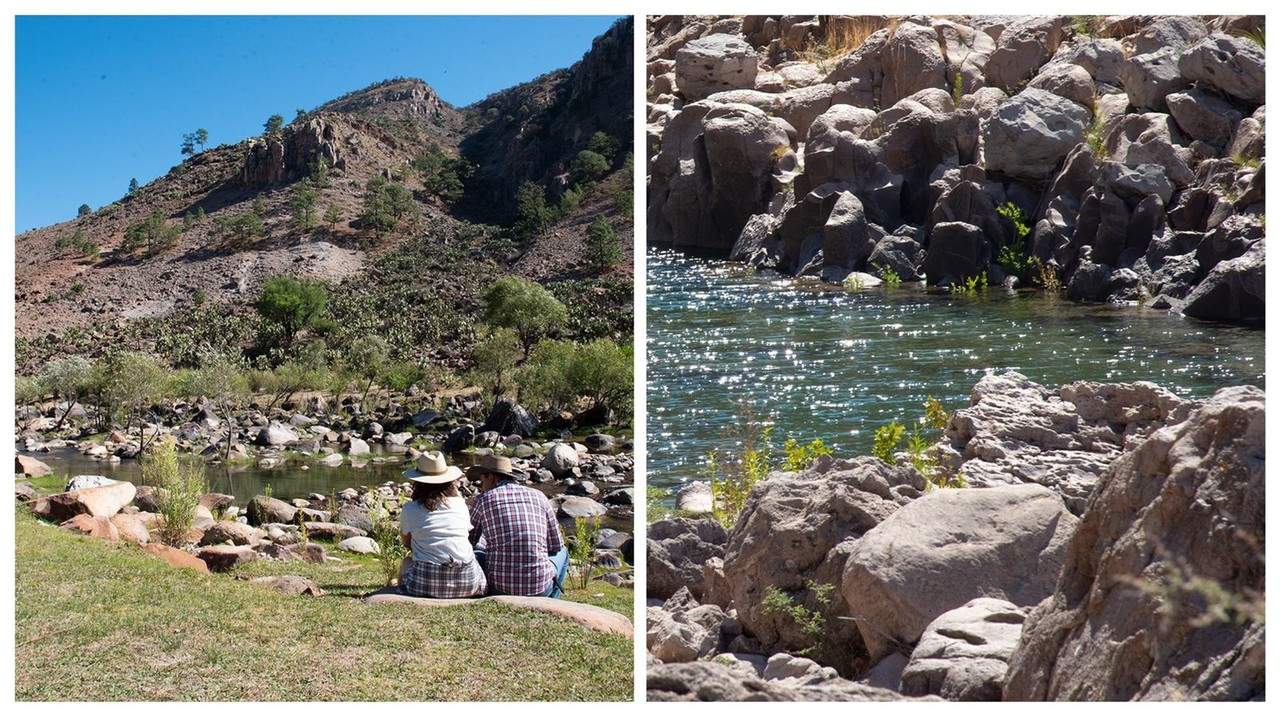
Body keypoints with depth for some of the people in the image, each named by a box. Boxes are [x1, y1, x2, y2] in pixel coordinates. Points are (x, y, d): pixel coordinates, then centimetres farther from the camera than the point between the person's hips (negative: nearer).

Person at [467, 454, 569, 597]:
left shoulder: (483, 500, 4)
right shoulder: (539, 496, 9)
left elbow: (470, 540, 19)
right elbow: (556, 545, 13)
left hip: (500, 587, -1)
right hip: (541, 587, 1)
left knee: (474, 554, 28)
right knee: (562, 552, 33)